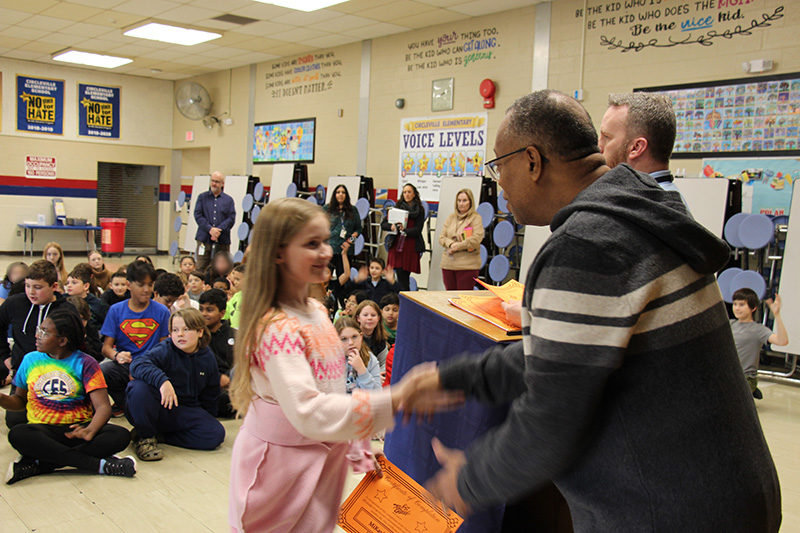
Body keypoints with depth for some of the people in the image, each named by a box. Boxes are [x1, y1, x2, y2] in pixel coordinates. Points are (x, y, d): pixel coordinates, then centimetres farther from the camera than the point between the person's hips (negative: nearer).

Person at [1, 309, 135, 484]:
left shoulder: (85, 364, 0)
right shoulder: (30, 360, 11)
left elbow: (103, 407, -9)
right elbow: (20, 401, 20)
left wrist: (90, 431, -30)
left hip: (78, 429, -1)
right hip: (43, 430, 1)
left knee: (121, 436, -28)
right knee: (17, 434, -33)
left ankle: (40, 464, -28)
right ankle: (99, 464, -33)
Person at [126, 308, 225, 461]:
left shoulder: (208, 358, 2)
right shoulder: (165, 350, -12)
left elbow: (209, 395, 16)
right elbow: (137, 364, -33)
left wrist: (209, 419, 19)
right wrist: (162, 380, -48)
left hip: (184, 411, 4)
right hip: (156, 407, -3)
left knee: (216, 434, -21)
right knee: (139, 387, -35)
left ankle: (160, 436, -6)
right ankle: (145, 437, -11)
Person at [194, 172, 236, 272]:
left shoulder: (229, 200, 10)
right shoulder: (202, 197, 11)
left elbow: (231, 219, 0)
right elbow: (198, 215, 1)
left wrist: (219, 230, -14)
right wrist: (210, 229, -13)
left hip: (222, 241, 0)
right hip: (204, 239, 0)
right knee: (200, 269, -3)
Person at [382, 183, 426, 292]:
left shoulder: (420, 210, 6)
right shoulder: (397, 207, 11)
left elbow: (417, 230, -4)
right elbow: (383, 224, 8)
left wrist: (405, 230, -23)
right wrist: (392, 226, -14)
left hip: (411, 248, -1)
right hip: (396, 246, 1)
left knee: (403, 280, 0)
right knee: (402, 279, -7)